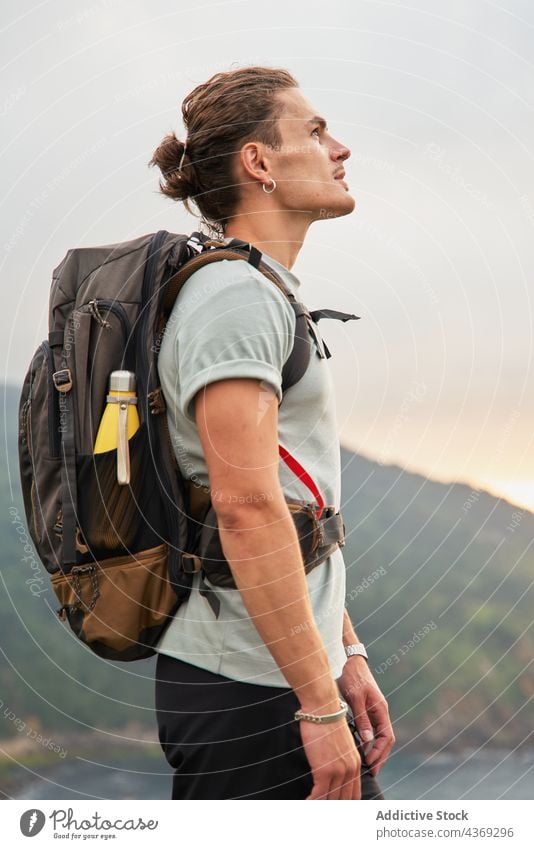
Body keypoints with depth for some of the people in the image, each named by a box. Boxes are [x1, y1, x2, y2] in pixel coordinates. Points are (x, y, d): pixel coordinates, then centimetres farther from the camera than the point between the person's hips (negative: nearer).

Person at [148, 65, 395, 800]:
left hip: (300, 673, 10)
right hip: (249, 692, -10)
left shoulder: (264, 295, 18)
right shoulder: (235, 297, -14)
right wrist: (320, 704, -23)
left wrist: (346, 658, 19)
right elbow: (246, 507, -23)